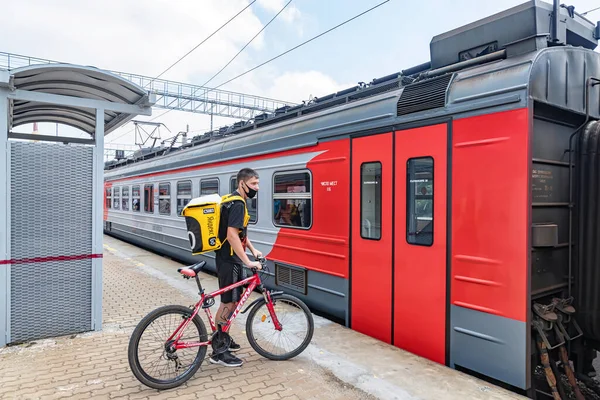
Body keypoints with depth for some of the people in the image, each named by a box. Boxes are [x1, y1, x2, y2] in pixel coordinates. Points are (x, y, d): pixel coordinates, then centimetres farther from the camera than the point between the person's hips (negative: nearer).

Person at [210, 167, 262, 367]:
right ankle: (218, 352, 7)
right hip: (229, 260, -10)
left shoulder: (236, 202, 13)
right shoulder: (237, 204, -19)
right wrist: (248, 261, -27)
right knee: (228, 302, -4)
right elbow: (231, 235, -28)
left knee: (234, 300, 19)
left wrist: (253, 249, 16)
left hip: (232, 259, 10)